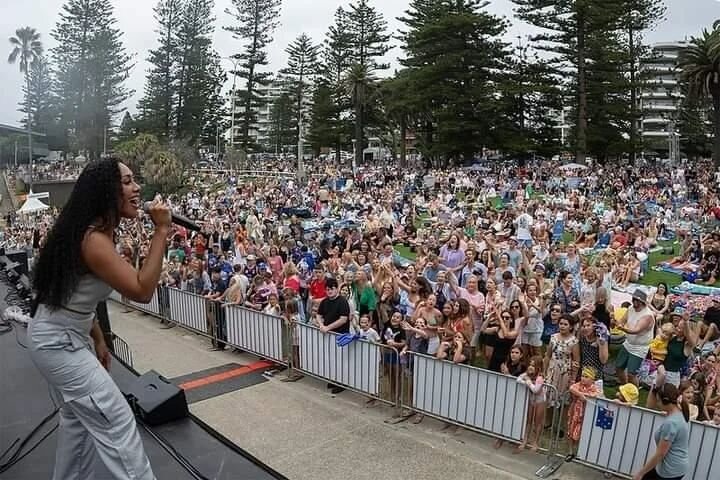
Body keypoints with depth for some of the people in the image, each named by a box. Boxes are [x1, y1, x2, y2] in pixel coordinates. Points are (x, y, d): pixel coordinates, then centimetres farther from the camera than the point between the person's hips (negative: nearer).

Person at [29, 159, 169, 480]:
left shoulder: (95, 231, 4)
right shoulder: (94, 239, -27)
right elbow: (142, 291, -32)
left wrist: (98, 340, 15)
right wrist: (161, 231, -32)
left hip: (62, 336, 10)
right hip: (59, 342, -10)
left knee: (78, 417, 23)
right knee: (117, 423, -6)